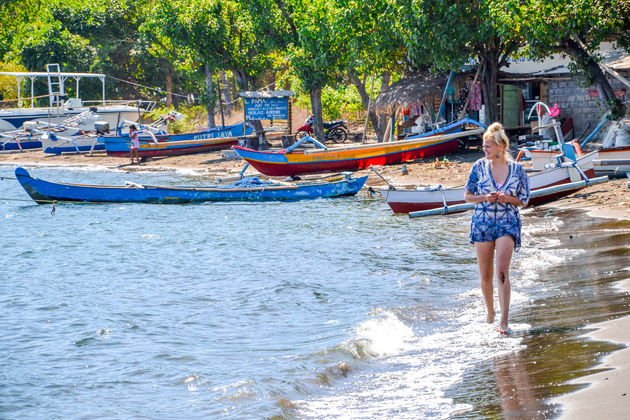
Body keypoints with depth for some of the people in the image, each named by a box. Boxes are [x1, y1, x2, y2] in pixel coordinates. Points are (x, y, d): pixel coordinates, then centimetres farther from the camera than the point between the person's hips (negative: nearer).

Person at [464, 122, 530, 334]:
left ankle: (504, 320, -16)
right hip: (482, 223, 2)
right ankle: (490, 313, 30)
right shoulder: (479, 166, 1)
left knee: (502, 270, -18)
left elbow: (524, 200, 7)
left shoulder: (517, 169, -1)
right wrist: (485, 198, -12)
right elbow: (467, 196, 7)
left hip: (508, 223, -2)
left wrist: (508, 198, -13)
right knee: (485, 275, 7)